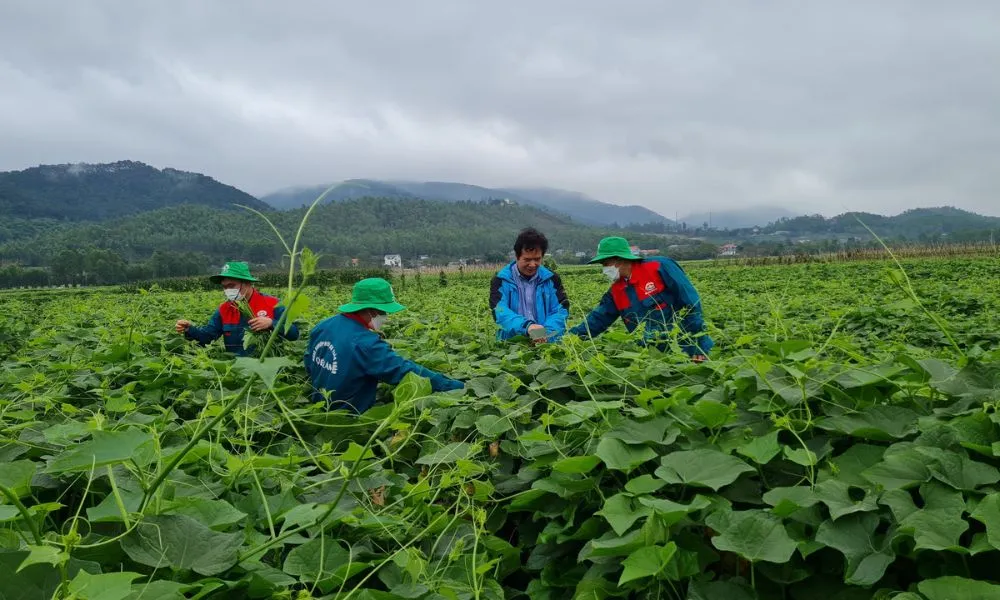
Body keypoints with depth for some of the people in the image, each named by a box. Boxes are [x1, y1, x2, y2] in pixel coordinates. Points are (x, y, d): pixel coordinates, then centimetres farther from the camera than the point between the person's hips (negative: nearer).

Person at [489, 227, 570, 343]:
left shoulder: (551, 279, 9)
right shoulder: (501, 280, 2)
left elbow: (561, 311, 0)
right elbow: (500, 312, -12)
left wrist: (546, 333, -20)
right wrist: (526, 326, -30)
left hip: (548, 344, 2)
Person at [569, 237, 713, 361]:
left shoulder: (659, 267, -12)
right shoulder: (616, 291, 8)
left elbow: (691, 303, -15)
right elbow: (598, 319, 6)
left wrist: (698, 346, -18)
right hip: (657, 354, 6)